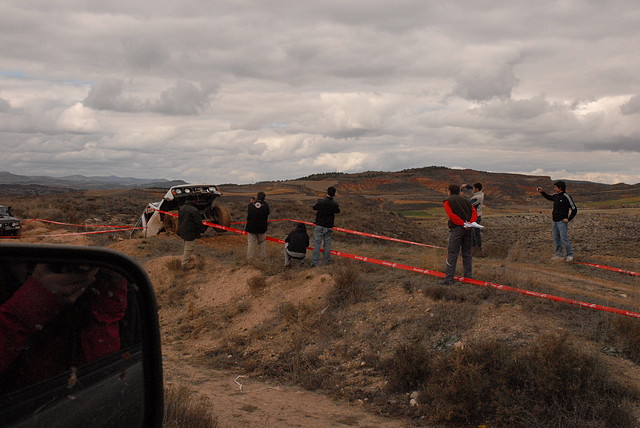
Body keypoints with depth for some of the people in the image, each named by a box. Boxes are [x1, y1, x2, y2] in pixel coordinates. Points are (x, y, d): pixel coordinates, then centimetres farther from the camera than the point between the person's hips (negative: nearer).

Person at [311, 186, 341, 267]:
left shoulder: (320, 202, -14)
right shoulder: (335, 204, -8)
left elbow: (314, 208, 7)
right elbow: (338, 211, 14)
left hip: (320, 226, -2)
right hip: (329, 227, 2)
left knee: (317, 243, 1)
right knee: (327, 244, 11)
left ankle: (315, 262, -3)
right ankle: (326, 262, 14)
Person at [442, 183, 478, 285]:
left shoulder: (448, 201, 5)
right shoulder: (466, 200, 20)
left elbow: (451, 215, -12)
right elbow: (474, 213, 7)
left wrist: (462, 224, -14)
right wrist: (471, 223, -7)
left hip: (456, 228, -5)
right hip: (468, 230, 5)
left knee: (452, 254, -4)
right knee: (467, 254, 14)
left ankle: (449, 279, -8)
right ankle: (468, 277, 17)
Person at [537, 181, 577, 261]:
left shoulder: (566, 197, -13)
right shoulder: (556, 195, 9)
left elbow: (574, 209, -11)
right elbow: (548, 197, 33)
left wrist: (568, 219, -12)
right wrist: (542, 192, 18)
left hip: (562, 222, -8)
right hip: (555, 221, 8)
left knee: (564, 239, -10)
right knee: (556, 239, 10)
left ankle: (570, 255, 0)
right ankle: (558, 255, 16)